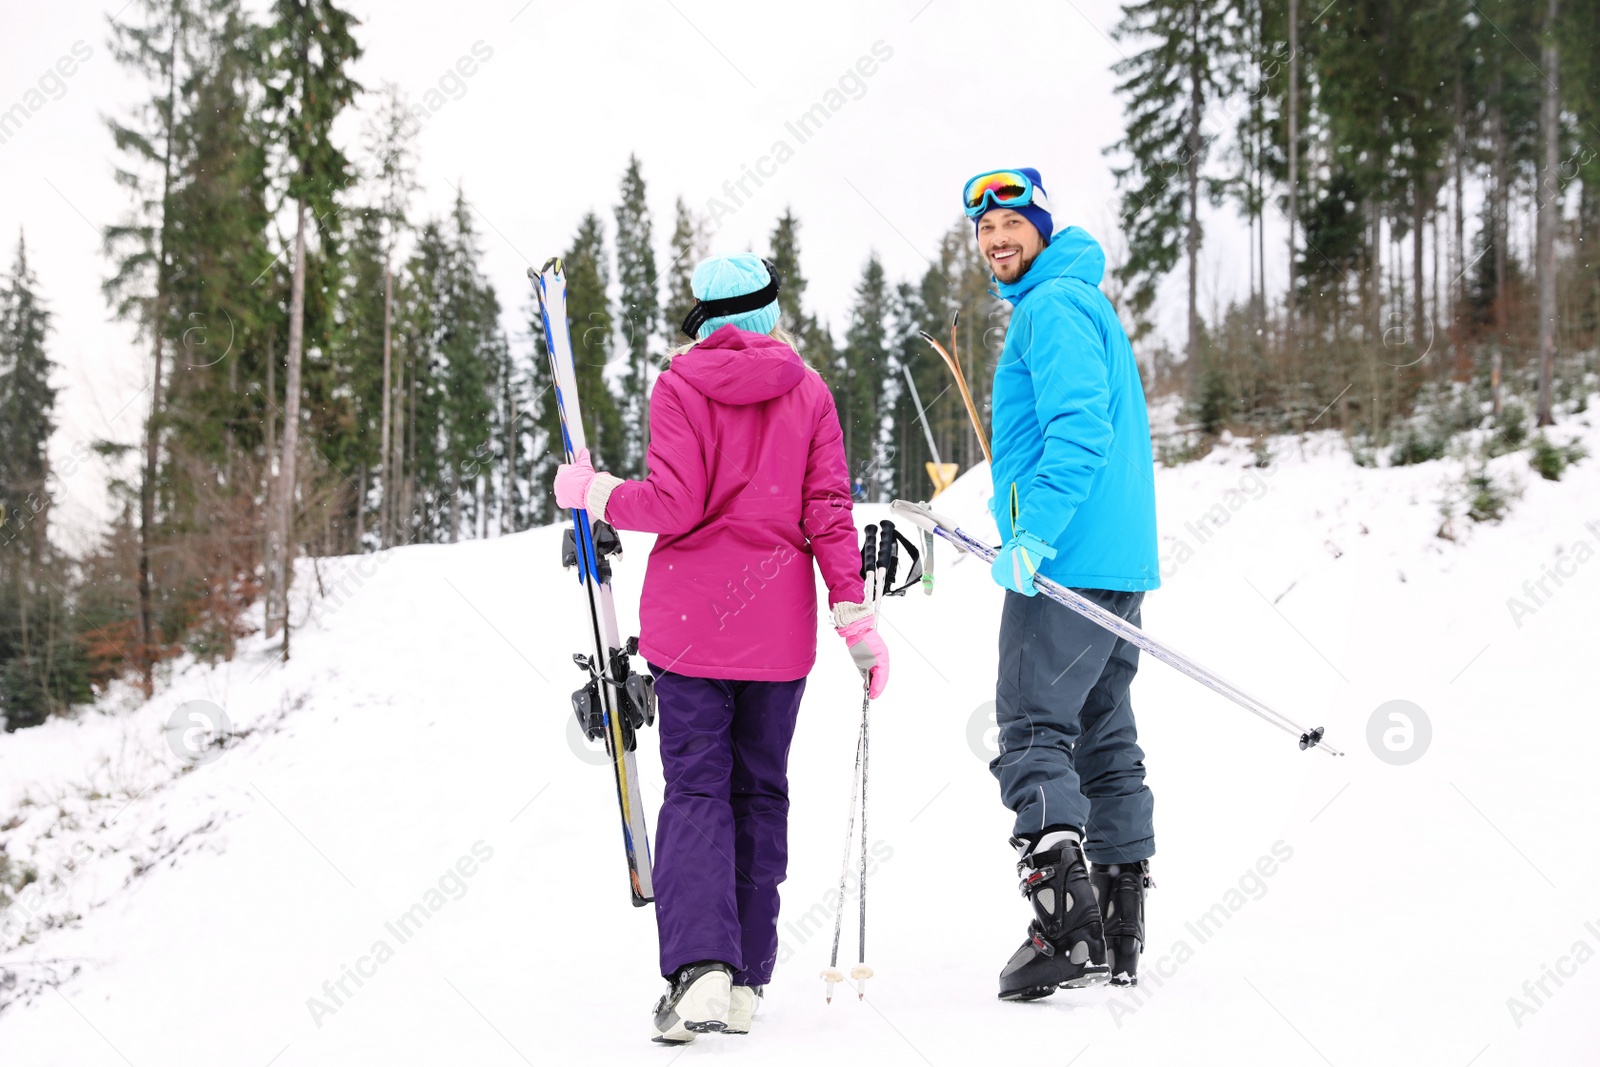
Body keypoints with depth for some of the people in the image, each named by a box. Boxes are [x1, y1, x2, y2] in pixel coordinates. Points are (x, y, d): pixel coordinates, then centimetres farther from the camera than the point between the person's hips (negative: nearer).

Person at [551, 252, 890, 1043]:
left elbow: (673, 504, -11)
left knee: (695, 789, -1)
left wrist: (592, 494, 5)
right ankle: (745, 981, 13)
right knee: (760, 790, 12)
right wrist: (855, 615, 0)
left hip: (692, 617, -2)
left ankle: (699, 967, -19)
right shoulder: (808, 392, 5)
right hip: (779, 622, 3)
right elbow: (828, 511, -1)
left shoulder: (681, 385, -4)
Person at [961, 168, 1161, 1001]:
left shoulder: (1052, 306, -9)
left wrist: (1033, 534, -28)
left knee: (1032, 730, -12)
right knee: (1103, 737, 11)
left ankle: (1066, 924, -21)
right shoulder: (1087, 301, 23)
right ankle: (1119, 937, 15)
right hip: (1119, 560, 10)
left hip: (1067, 560, -10)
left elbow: (1078, 429, -22)